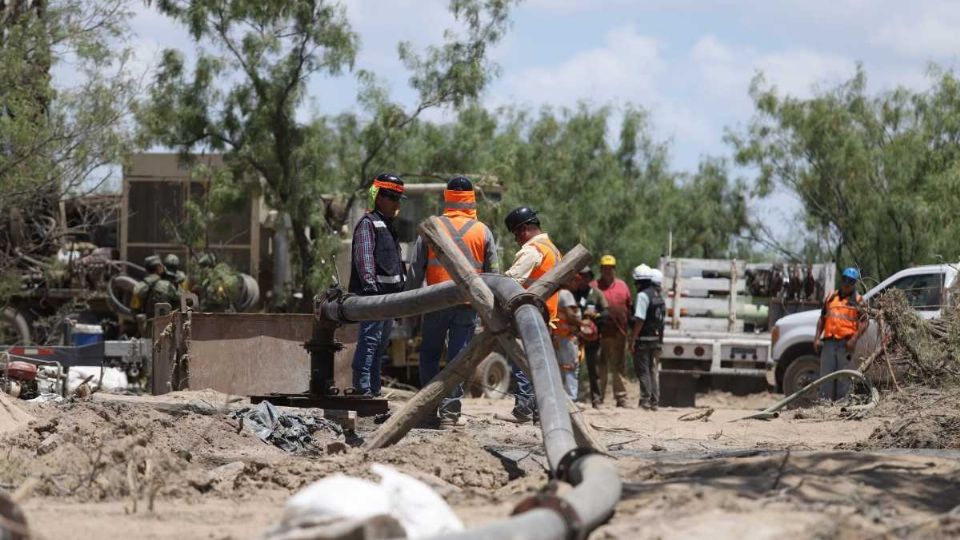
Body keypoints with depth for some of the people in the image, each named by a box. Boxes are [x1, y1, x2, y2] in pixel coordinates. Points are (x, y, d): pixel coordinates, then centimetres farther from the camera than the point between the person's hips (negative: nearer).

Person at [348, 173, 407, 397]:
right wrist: (370, 286, -23)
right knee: (370, 340, -14)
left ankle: (374, 389, 14)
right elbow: (364, 259, -15)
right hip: (373, 294, -10)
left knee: (381, 343, 11)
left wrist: (403, 284, 24)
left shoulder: (389, 225, 24)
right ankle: (361, 387, -16)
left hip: (389, 294, 10)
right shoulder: (368, 223, -6)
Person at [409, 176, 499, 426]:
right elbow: (493, 273, 6)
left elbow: (416, 268, 1)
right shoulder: (483, 232, 2)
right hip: (468, 305, 0)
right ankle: (450, 411, -2)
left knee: (430, 354, 13)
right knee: (458, 357, 3)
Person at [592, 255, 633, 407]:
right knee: (600, 368, 1)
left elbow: (630, 307, 14)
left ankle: (621, 397, 12)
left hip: (619, 333, 3)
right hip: (601, 334, -3)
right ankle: (598, 399, 5)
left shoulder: (622, 286, 13)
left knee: (620, 368, 7)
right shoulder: (594, 286, 4)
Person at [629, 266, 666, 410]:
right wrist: (659, 338, 19)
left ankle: (645, 399, -6)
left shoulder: (643, 295, -13)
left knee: (643, 370, -3)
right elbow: (662, 319, 15)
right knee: (654, 370, 12)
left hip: (644, 339, -8)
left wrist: (632, 340, -17)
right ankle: (654, 401, 13)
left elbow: (640, 320, -19)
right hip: (657, 339, 8)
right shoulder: (659, 297, 13)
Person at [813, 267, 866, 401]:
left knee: (843, 378, -4)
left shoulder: (858, 300, 5)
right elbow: (822, 319, 19)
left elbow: (863, 322, -3)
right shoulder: (831, 297, 17)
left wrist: (854, 339, -17)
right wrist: (817, 338, 9)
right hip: (829, 342, 4)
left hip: (846, 344, -3)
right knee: (826, 375, 0)